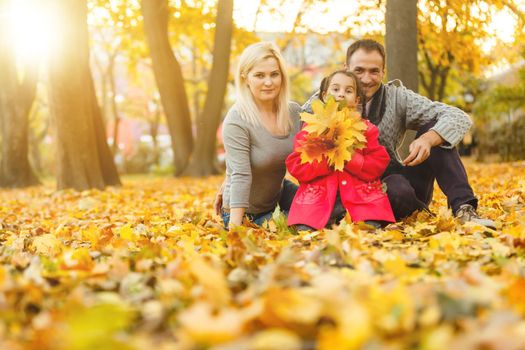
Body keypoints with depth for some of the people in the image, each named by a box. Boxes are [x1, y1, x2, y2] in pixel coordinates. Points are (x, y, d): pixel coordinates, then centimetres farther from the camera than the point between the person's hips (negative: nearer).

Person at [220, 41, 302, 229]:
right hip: (246, 213, -6)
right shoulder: (236, 121, -22)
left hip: (279, 196, 6)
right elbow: (241, 176, -28)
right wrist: (235, 228, -34)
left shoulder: (294, 112, -4)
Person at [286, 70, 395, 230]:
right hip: (318, 198, 0)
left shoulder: (366, 128, 11)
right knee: (306, 232, -21)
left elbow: (378, 165, 0)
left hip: (359, 198, 1)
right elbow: (295, 166, -2)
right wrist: (327, 161, -14)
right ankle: (330, 221, 2)